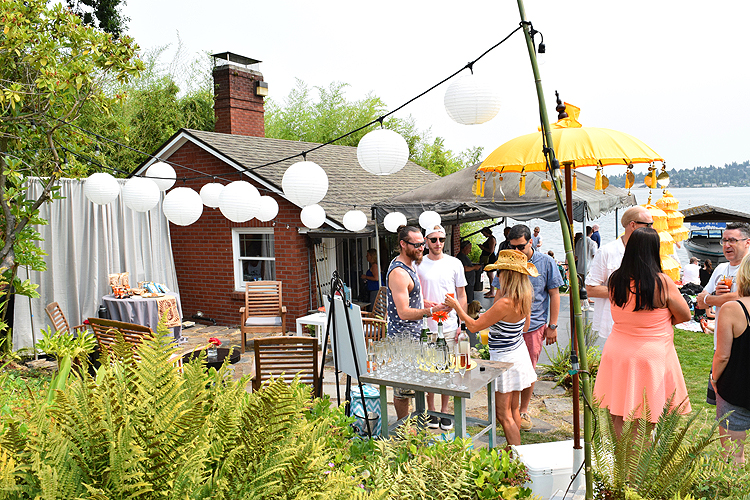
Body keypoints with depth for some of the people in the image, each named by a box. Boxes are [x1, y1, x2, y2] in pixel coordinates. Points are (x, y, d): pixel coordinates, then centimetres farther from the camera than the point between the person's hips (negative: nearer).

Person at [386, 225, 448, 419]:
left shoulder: (409, 263, 11)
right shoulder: (398, 272, -22)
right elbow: (403, 312, -26)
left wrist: (423, 302, 9)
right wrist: (431, 310, -34)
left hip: (413, 333, 10)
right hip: (403, 337, -10)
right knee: (403, 387, 1)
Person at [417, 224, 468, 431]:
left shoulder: (454, 263, 4)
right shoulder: (418, 265, 1)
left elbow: (462, 295, 7)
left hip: (449, 326, 1)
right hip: (426, 326, 0)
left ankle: (445, 411, 20)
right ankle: (431, 411, 19)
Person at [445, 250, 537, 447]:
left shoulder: (505, 303, -27)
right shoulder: (524, 298, -1)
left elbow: (474, 326, -21)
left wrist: (456, 306, -8)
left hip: (505, 359, -9)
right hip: (518, 352, 9)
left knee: (503, 414, 1)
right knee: (513, 409, 21)